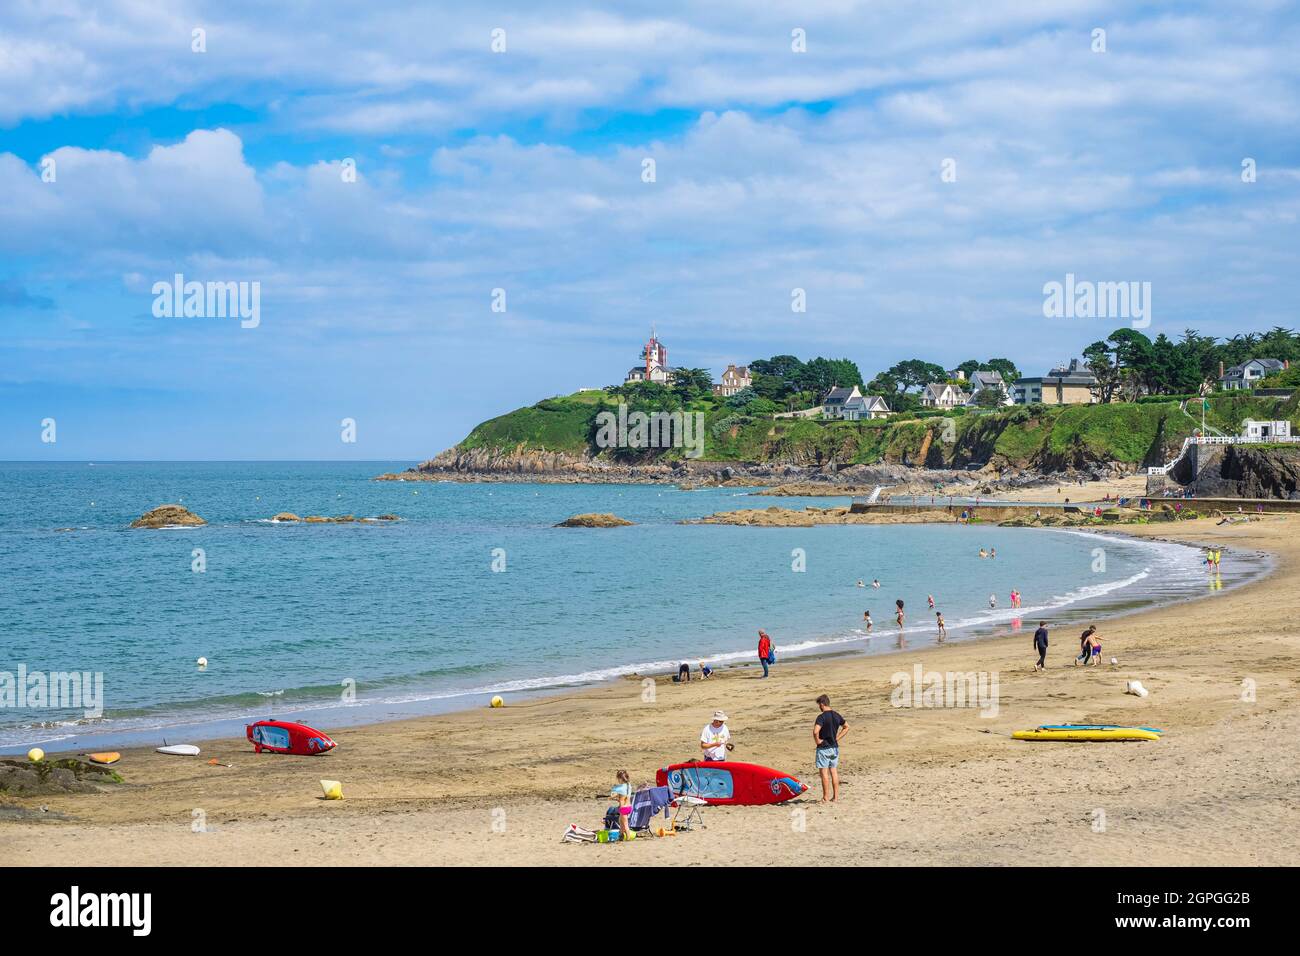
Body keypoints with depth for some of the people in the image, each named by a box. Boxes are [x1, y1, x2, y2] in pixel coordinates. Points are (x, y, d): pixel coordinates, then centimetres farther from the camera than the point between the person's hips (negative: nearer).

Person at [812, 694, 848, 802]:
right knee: (834, 771, 12)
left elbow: (816, 731, -31)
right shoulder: (836, 716, 5)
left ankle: (825, 797, 1)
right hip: (835, 747, 7)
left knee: (824, 772, -1)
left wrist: (817, 740, -13)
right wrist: (837, 738, 13)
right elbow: (846, 727, 18)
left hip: (823, 748, -7)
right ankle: (836, 796, 13)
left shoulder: (821, 717, -17)